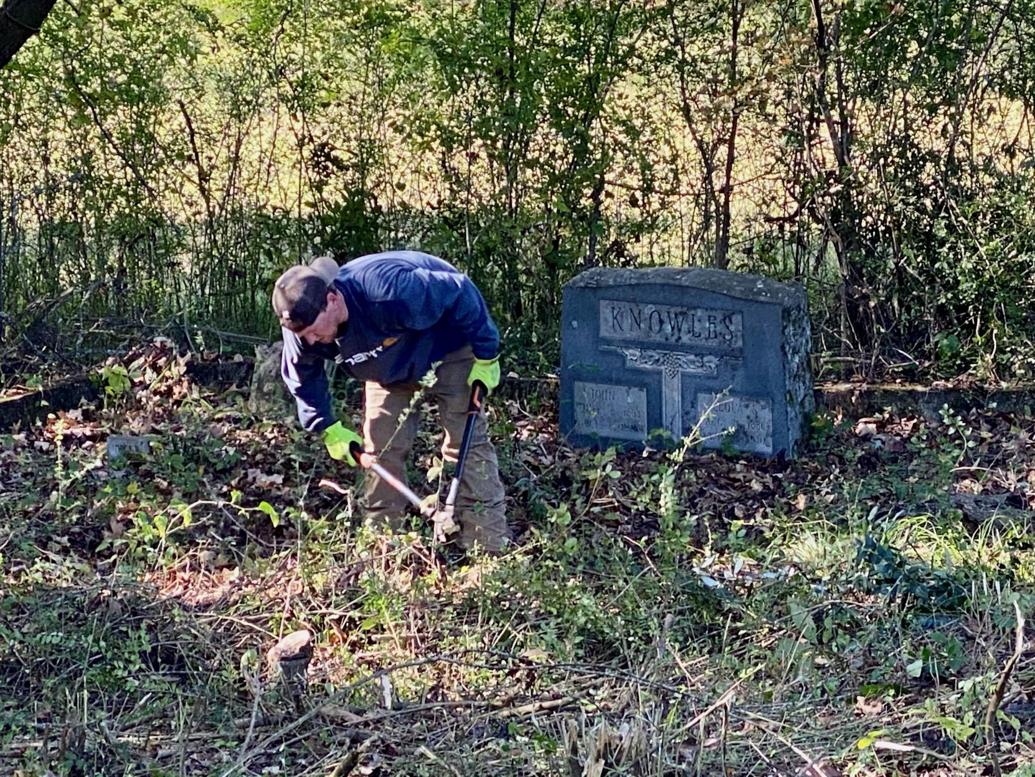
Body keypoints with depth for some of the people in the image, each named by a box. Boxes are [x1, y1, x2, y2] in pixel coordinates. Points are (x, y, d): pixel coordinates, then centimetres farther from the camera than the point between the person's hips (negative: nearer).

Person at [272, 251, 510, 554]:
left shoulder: (390, 292, -45)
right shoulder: (303, 325, -25)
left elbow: (461, 292, -33)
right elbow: (302, 379, -3)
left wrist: (486, 356, -23)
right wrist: (329, 428, -11)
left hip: (449, 345, -5)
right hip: (389, 363, 5)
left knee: (467, 441, -9)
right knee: (380, 446, -1)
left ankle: (491, 548, -9)